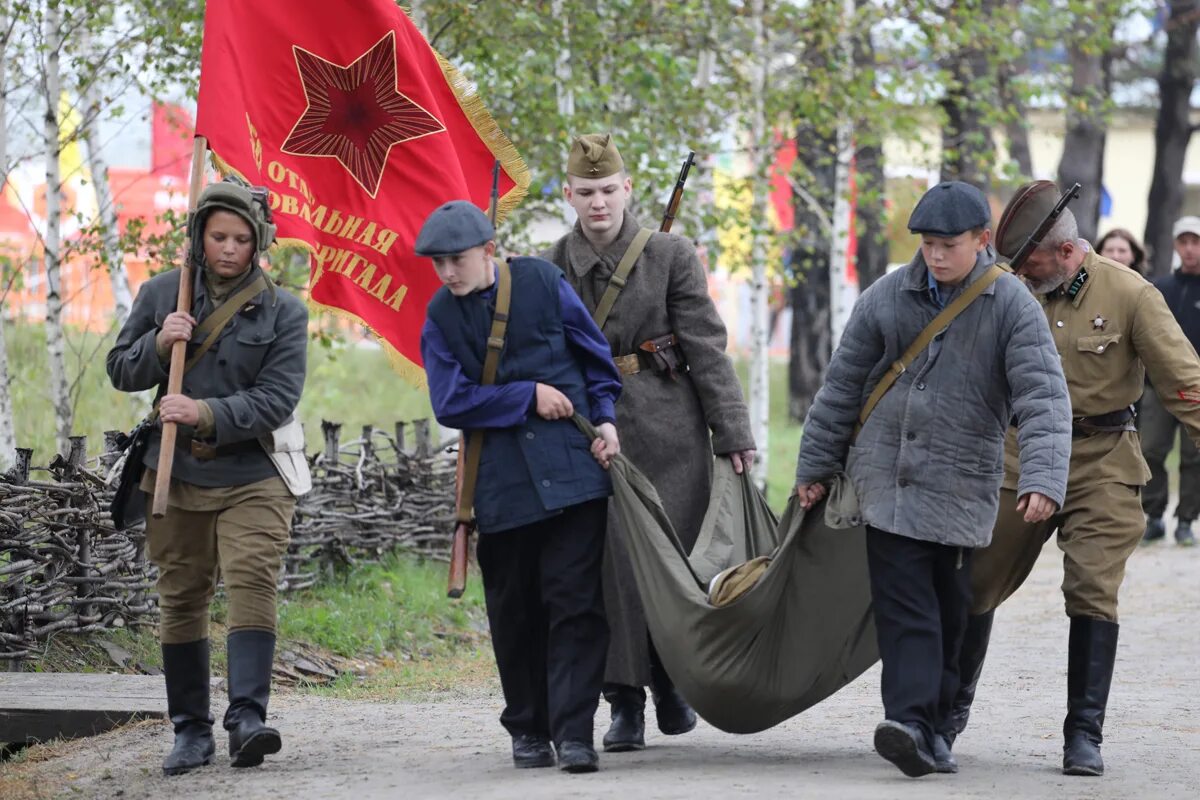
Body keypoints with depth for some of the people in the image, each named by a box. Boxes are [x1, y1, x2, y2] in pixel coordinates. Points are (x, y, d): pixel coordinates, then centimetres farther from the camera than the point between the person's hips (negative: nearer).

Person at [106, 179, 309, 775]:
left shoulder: (283, 312, -1)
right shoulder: (161, 294, 6)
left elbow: (276, 400, -9)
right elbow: (121, 372, 9)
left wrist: (208, 414, -23)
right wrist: (159, 345, -11)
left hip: (253, 475, -2)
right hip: (175, 475, 2)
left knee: (253, 585, -19)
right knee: (181, 601, 5)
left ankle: (247, 717, -26)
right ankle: (190, 731, 14)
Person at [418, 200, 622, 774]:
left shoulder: (543, 282, 0)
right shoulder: (441, 316, 1)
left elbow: (596, 355, 9)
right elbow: (450, 403, -6)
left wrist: (605, 418, -2)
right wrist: (529, 396, -11)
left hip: (571, 468, -2)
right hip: (501, 484, 2)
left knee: (575, 598, -7)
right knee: (514, 608, 8)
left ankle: (573, 731, -6)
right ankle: (528, 729, 21)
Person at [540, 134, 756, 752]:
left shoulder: (671, 255, 0)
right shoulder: (551, 269, 5)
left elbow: (707, 347, -1)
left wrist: (732, 433, -5)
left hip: (669, 428, -1)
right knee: (613, 561, -4)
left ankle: (669, 679, 23)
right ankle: (625, 700, 2)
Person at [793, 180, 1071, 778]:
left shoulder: (1012, 306, -5)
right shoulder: (887, 297, 3)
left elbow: (1043, 397, -13)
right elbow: (842, 386, 11)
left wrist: (1042, 479, -27)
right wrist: (815, 467, 13)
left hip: (961, 487, -1)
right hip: (886, 479, 1)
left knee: (948, 612, 6)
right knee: (904, 606, -10)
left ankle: (930, 728, 17)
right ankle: (911, 721, -20)